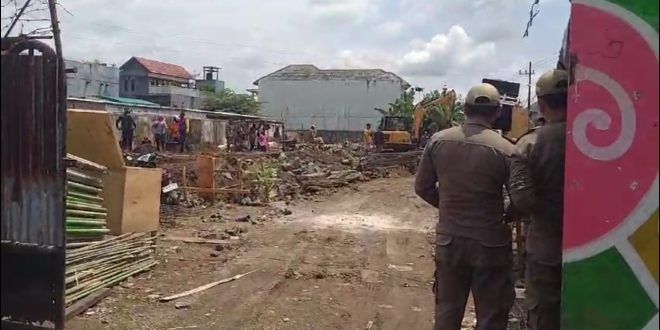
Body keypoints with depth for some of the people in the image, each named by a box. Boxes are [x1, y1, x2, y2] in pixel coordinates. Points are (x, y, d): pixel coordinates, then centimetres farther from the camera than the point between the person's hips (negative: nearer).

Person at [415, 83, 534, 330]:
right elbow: (523, 201, -21)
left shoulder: (438, 141, -4)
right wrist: (503, 214, 1)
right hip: (490, 244, -3)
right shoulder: (506, 150, -15)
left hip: (448, 240, 4)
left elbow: (422, 187, 3)